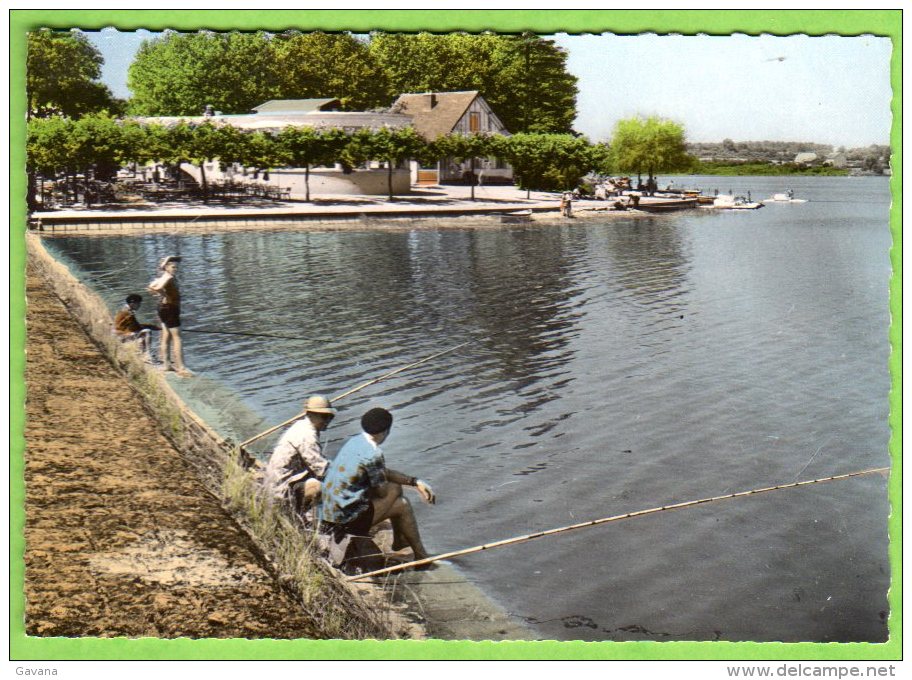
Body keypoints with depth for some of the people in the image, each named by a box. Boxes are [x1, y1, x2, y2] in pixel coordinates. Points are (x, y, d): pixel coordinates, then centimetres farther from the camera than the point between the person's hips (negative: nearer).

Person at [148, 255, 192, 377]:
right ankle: (181, 368, -11)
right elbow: (158, 288, -33)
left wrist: (160, 294, 13)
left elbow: (151, 287, 21)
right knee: (177, 338, -9)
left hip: (164, 308, 10)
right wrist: (166, 296, -18)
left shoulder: (164, 277, 11)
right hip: (170, 309, -10)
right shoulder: (169, 277, -18)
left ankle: (167, 364, 25)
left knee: (166, 337, 16)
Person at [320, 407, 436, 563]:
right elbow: (382, 492, -11)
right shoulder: (373, 454, -22)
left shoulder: (356, 441, 6)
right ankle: (421, 557, 15)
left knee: (396, 488, 20)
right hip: (345, 518, -9)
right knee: (403, 505, 2)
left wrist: (415, 482, 14)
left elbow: (385, 473, 17)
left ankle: (399, 540, 38)